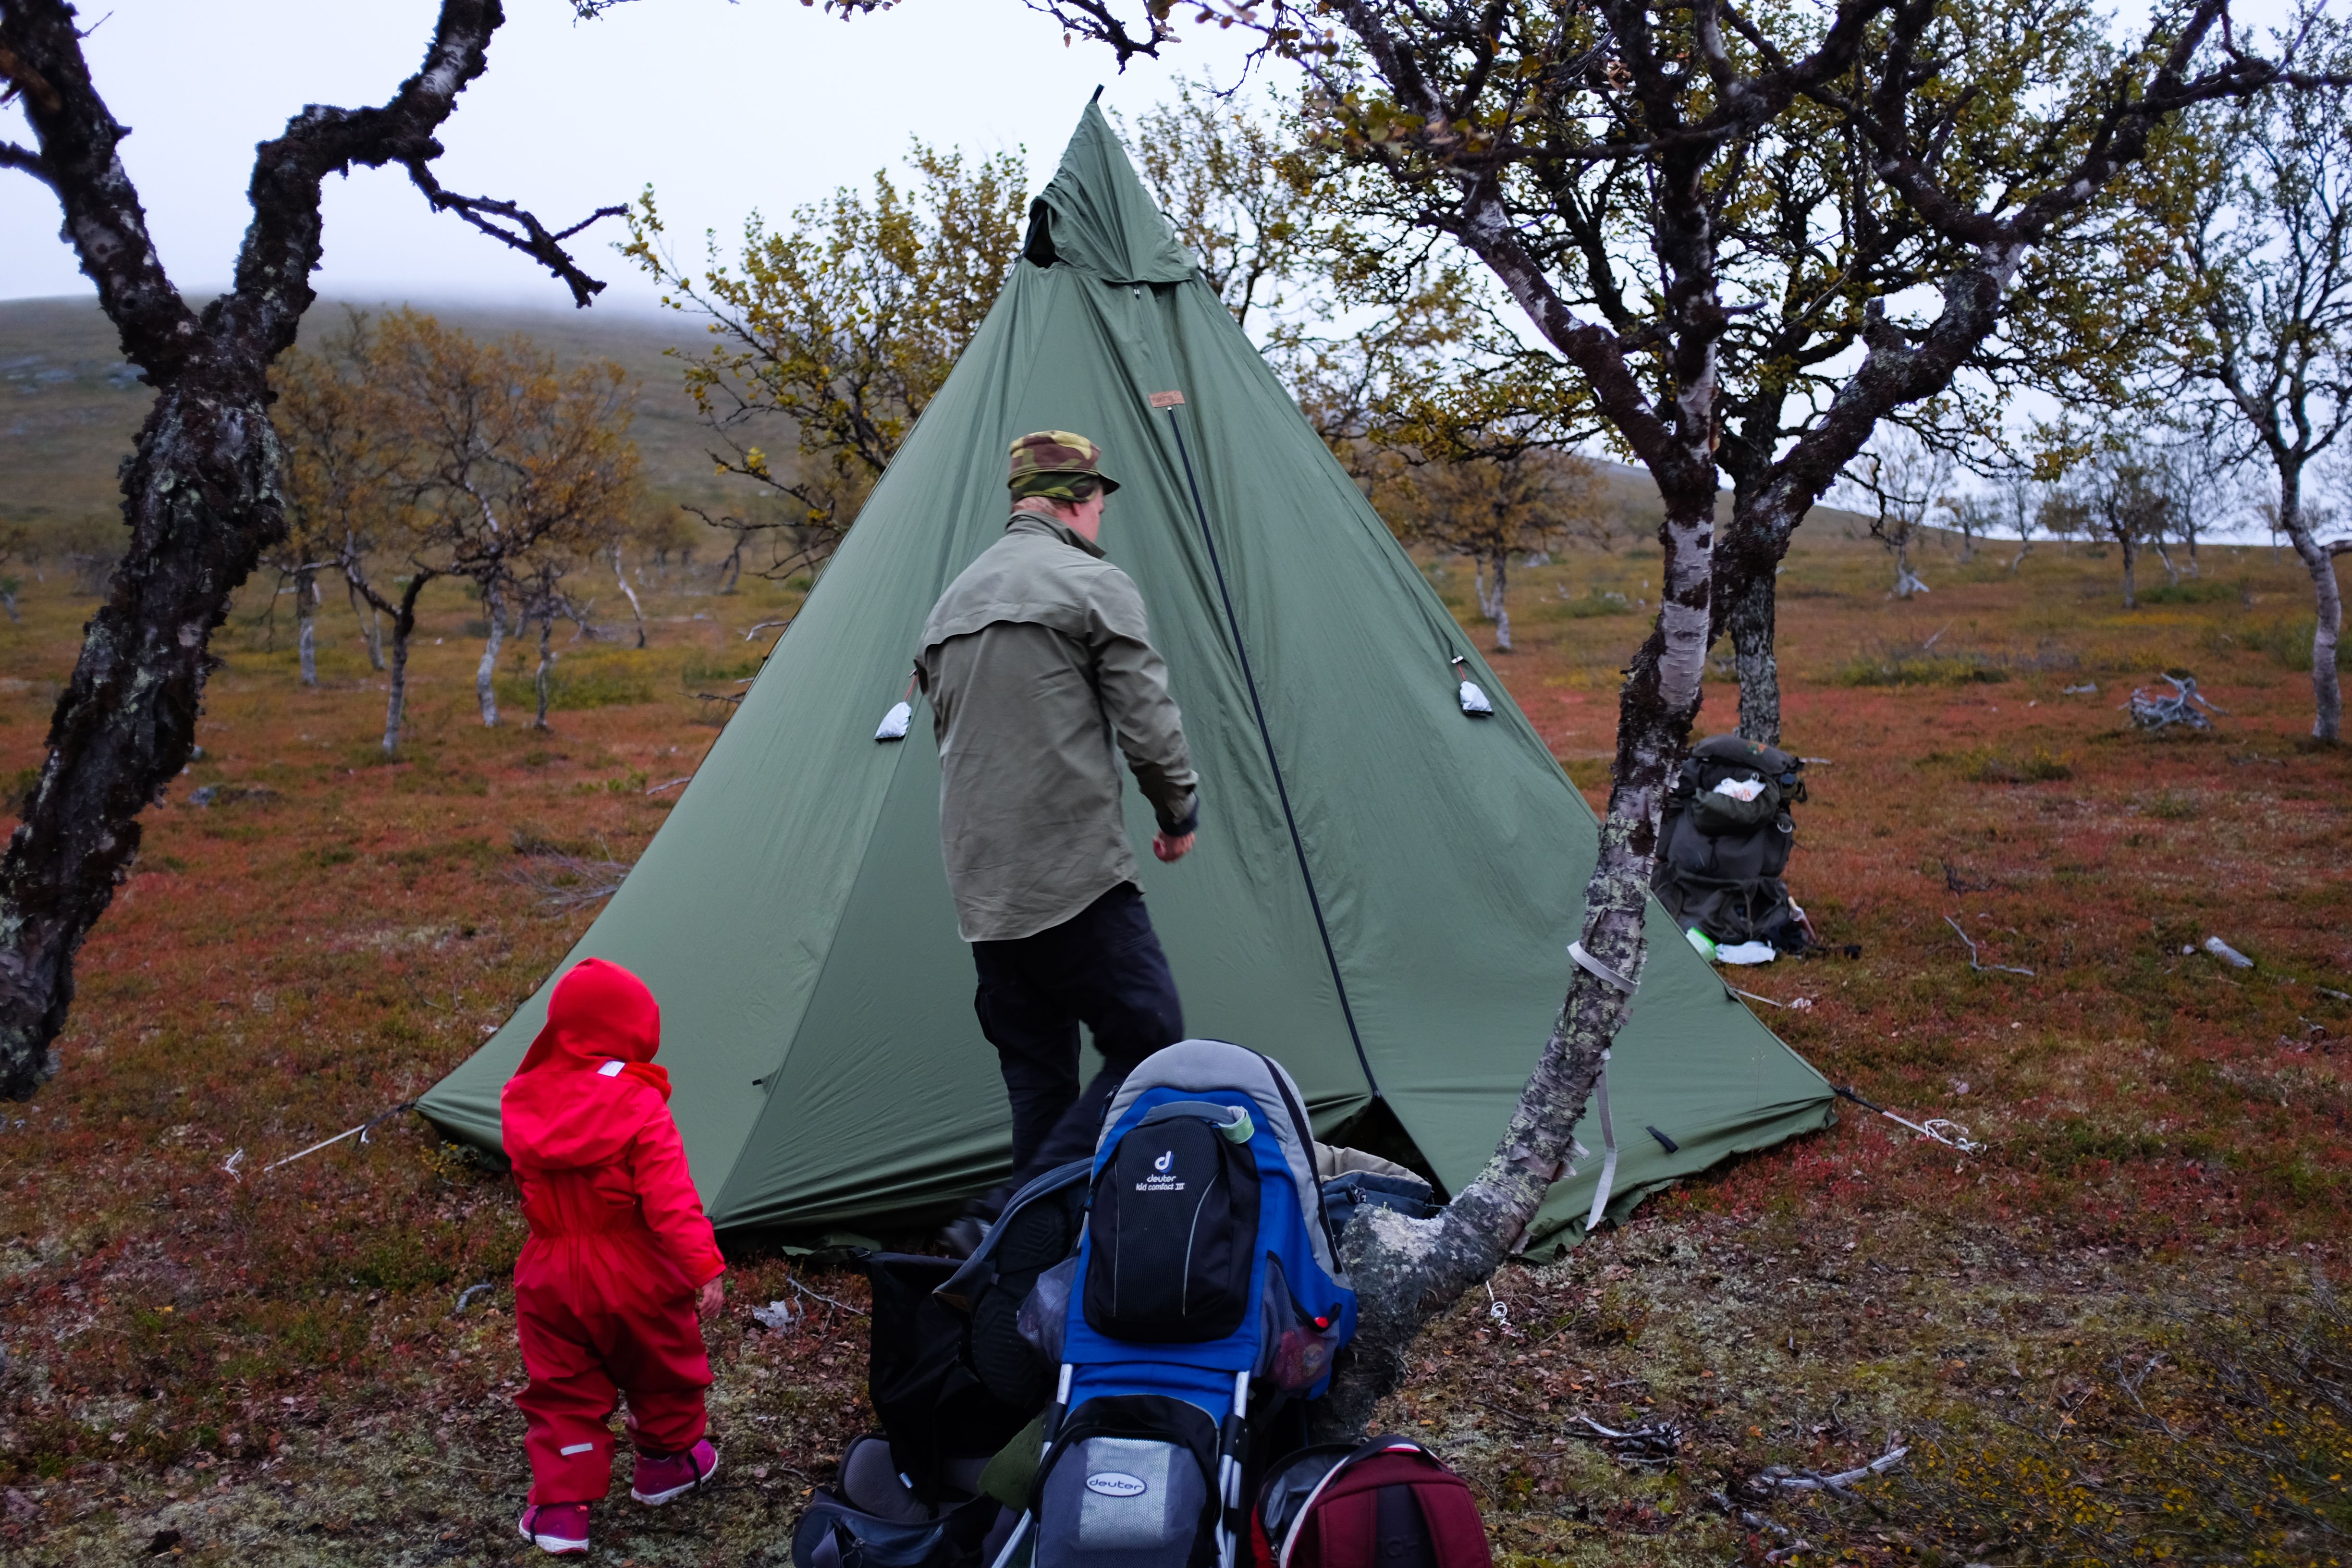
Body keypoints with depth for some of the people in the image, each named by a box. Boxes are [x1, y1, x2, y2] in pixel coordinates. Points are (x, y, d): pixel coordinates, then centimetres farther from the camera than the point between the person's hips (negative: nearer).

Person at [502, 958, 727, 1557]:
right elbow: (671, 1201, -24)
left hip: (551, 1277, 3)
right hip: (633, 1278, -3)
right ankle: (667, 1461, 39)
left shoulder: (524, 1102, -5)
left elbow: (535, 1186, 10)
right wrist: (705, 1268, -23)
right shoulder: (640, 1107, -21)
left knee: (562, 1392, 15)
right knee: (661, 1370, 21)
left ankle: (559, 1508, 11)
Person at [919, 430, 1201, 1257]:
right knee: (1148, 1047, -3)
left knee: (1037, 1076, 14)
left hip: (982, 888, 8)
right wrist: (1180, 813, 10)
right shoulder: (1093, 585, -5)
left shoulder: (951, 603, 18)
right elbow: (1149, 722, -7)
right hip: (1076, 877, -8)